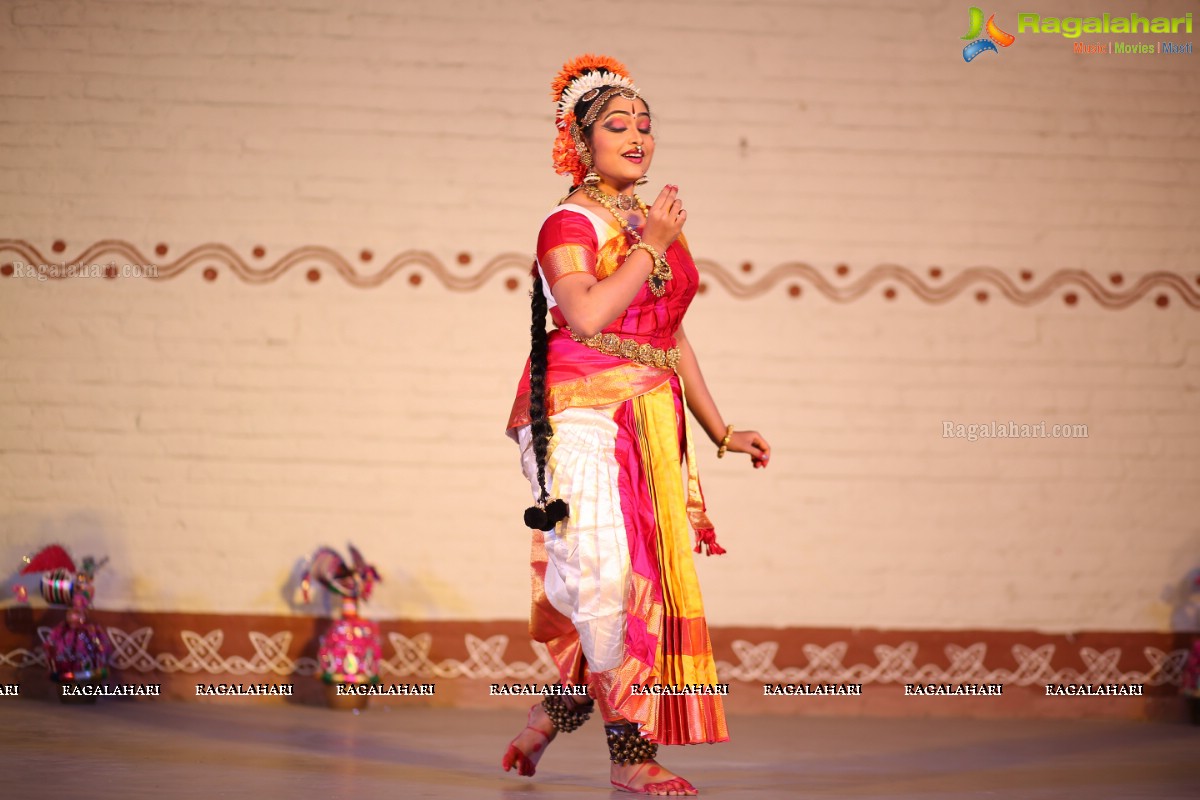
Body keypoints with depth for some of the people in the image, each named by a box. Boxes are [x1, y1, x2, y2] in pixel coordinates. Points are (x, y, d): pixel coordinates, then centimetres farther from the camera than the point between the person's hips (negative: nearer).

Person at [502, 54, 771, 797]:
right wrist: (653, 245, -11)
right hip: (585, 411, -7)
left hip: (651, 419, 7)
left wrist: (720, 429, 21)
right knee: (607, 569, -15)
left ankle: (561, 709, 14)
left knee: (646, 573, 0)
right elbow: (588, 314, -19)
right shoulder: (570, 223, -2)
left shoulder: (659, 222, 20)